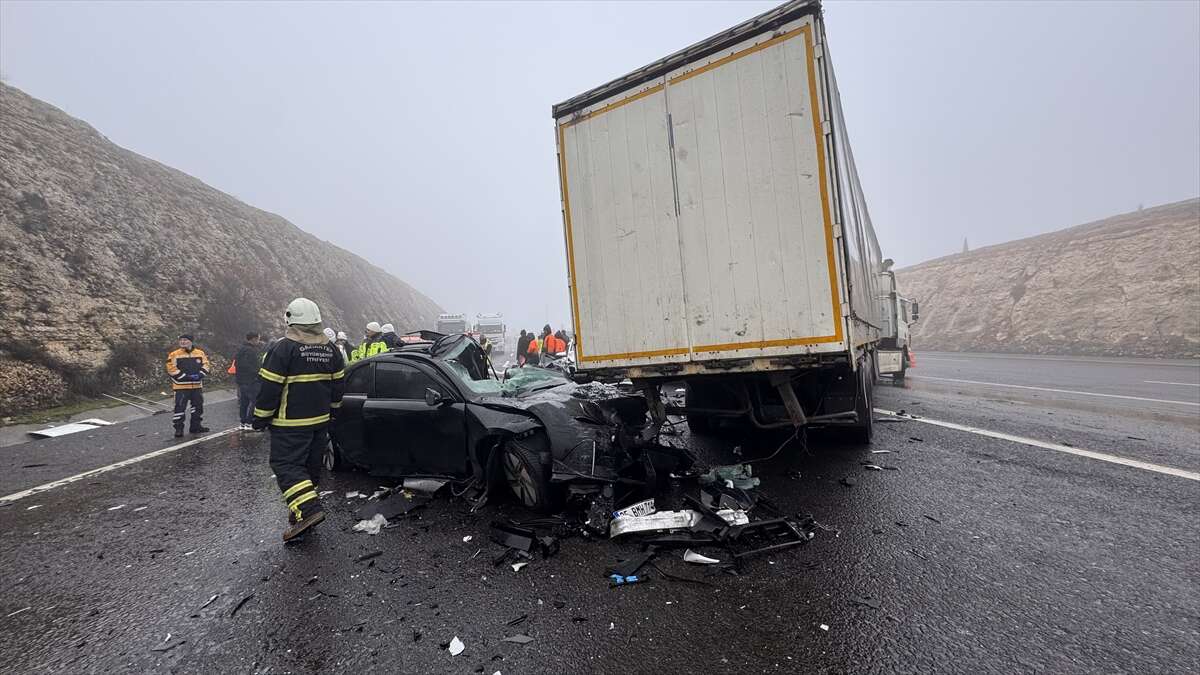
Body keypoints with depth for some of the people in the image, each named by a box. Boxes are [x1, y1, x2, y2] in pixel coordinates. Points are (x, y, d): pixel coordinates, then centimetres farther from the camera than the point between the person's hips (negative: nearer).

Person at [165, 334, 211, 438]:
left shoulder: (200, 353, 7)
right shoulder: (174, 355, -4)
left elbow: (205, 365, 9)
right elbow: (171, 369, -9)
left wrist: (200, 375, -9)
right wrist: (185, 376, -17)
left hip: (197, 385, 4)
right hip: (181, 386, -4)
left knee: (198, 405, 12)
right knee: (180, 407, -5)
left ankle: (196, 426, 25)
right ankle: (178, 428, 3)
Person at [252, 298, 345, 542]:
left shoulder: (284, 348, -15)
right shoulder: (330, 349, 6)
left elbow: (270, 387, -14)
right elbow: (338, 384, 13)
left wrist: (260, 418, -3)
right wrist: (331, 410, 24)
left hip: (290, 423, -7)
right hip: (321, 420, 7)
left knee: (286, 465, -2)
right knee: (310, 466, 15)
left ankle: (308, 510, -16)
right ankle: (300, 516, 27)